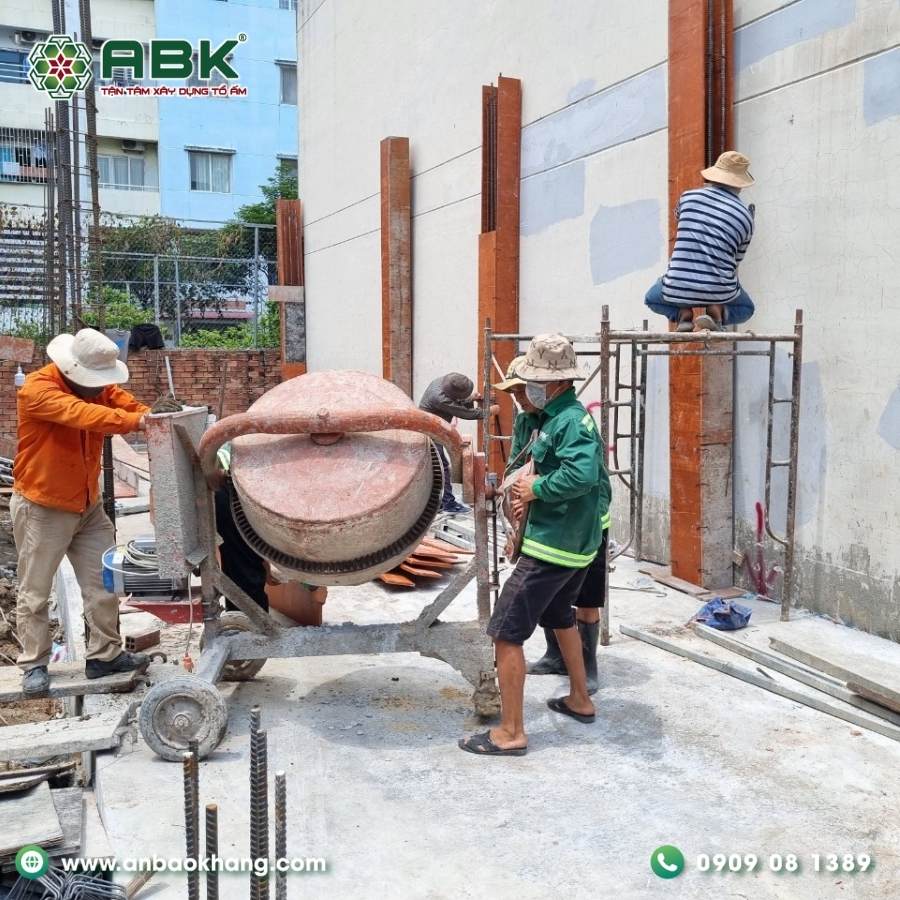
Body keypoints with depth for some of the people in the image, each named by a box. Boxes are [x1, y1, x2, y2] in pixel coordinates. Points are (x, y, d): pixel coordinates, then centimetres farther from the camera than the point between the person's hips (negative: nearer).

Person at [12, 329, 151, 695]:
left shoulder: (99, 385, -1)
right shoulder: (38, 388, -22)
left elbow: (132, 407, -12)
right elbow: (81, 415, -38)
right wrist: (136, 422, -49)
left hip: (89, 506, 6)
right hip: (42, 509, -6)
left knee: (104, 583, 8)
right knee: (35, 592, 5)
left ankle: (105, 655, 20)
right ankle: (34, 665, 19)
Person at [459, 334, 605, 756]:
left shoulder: (571, 421, -20)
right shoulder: (558, 416, 11)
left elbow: (582, 475, -35)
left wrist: (536, 489, -21)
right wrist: (533, 475, 2)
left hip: (551, 546, -11)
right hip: (574, 543, 11)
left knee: (506, 633, -6)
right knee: (559, 617, 29)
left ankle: (510, 733, 2)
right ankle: (580, 701, 44)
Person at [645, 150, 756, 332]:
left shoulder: (688, 197, 3)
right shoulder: (745, 216, 3)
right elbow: (735, 260, 15)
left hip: (679, 288, 0)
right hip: (720, 291, 0)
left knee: (652, 299, 34)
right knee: (746, 309, 33)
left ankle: (683, 314, 4)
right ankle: (717, 312, 0)